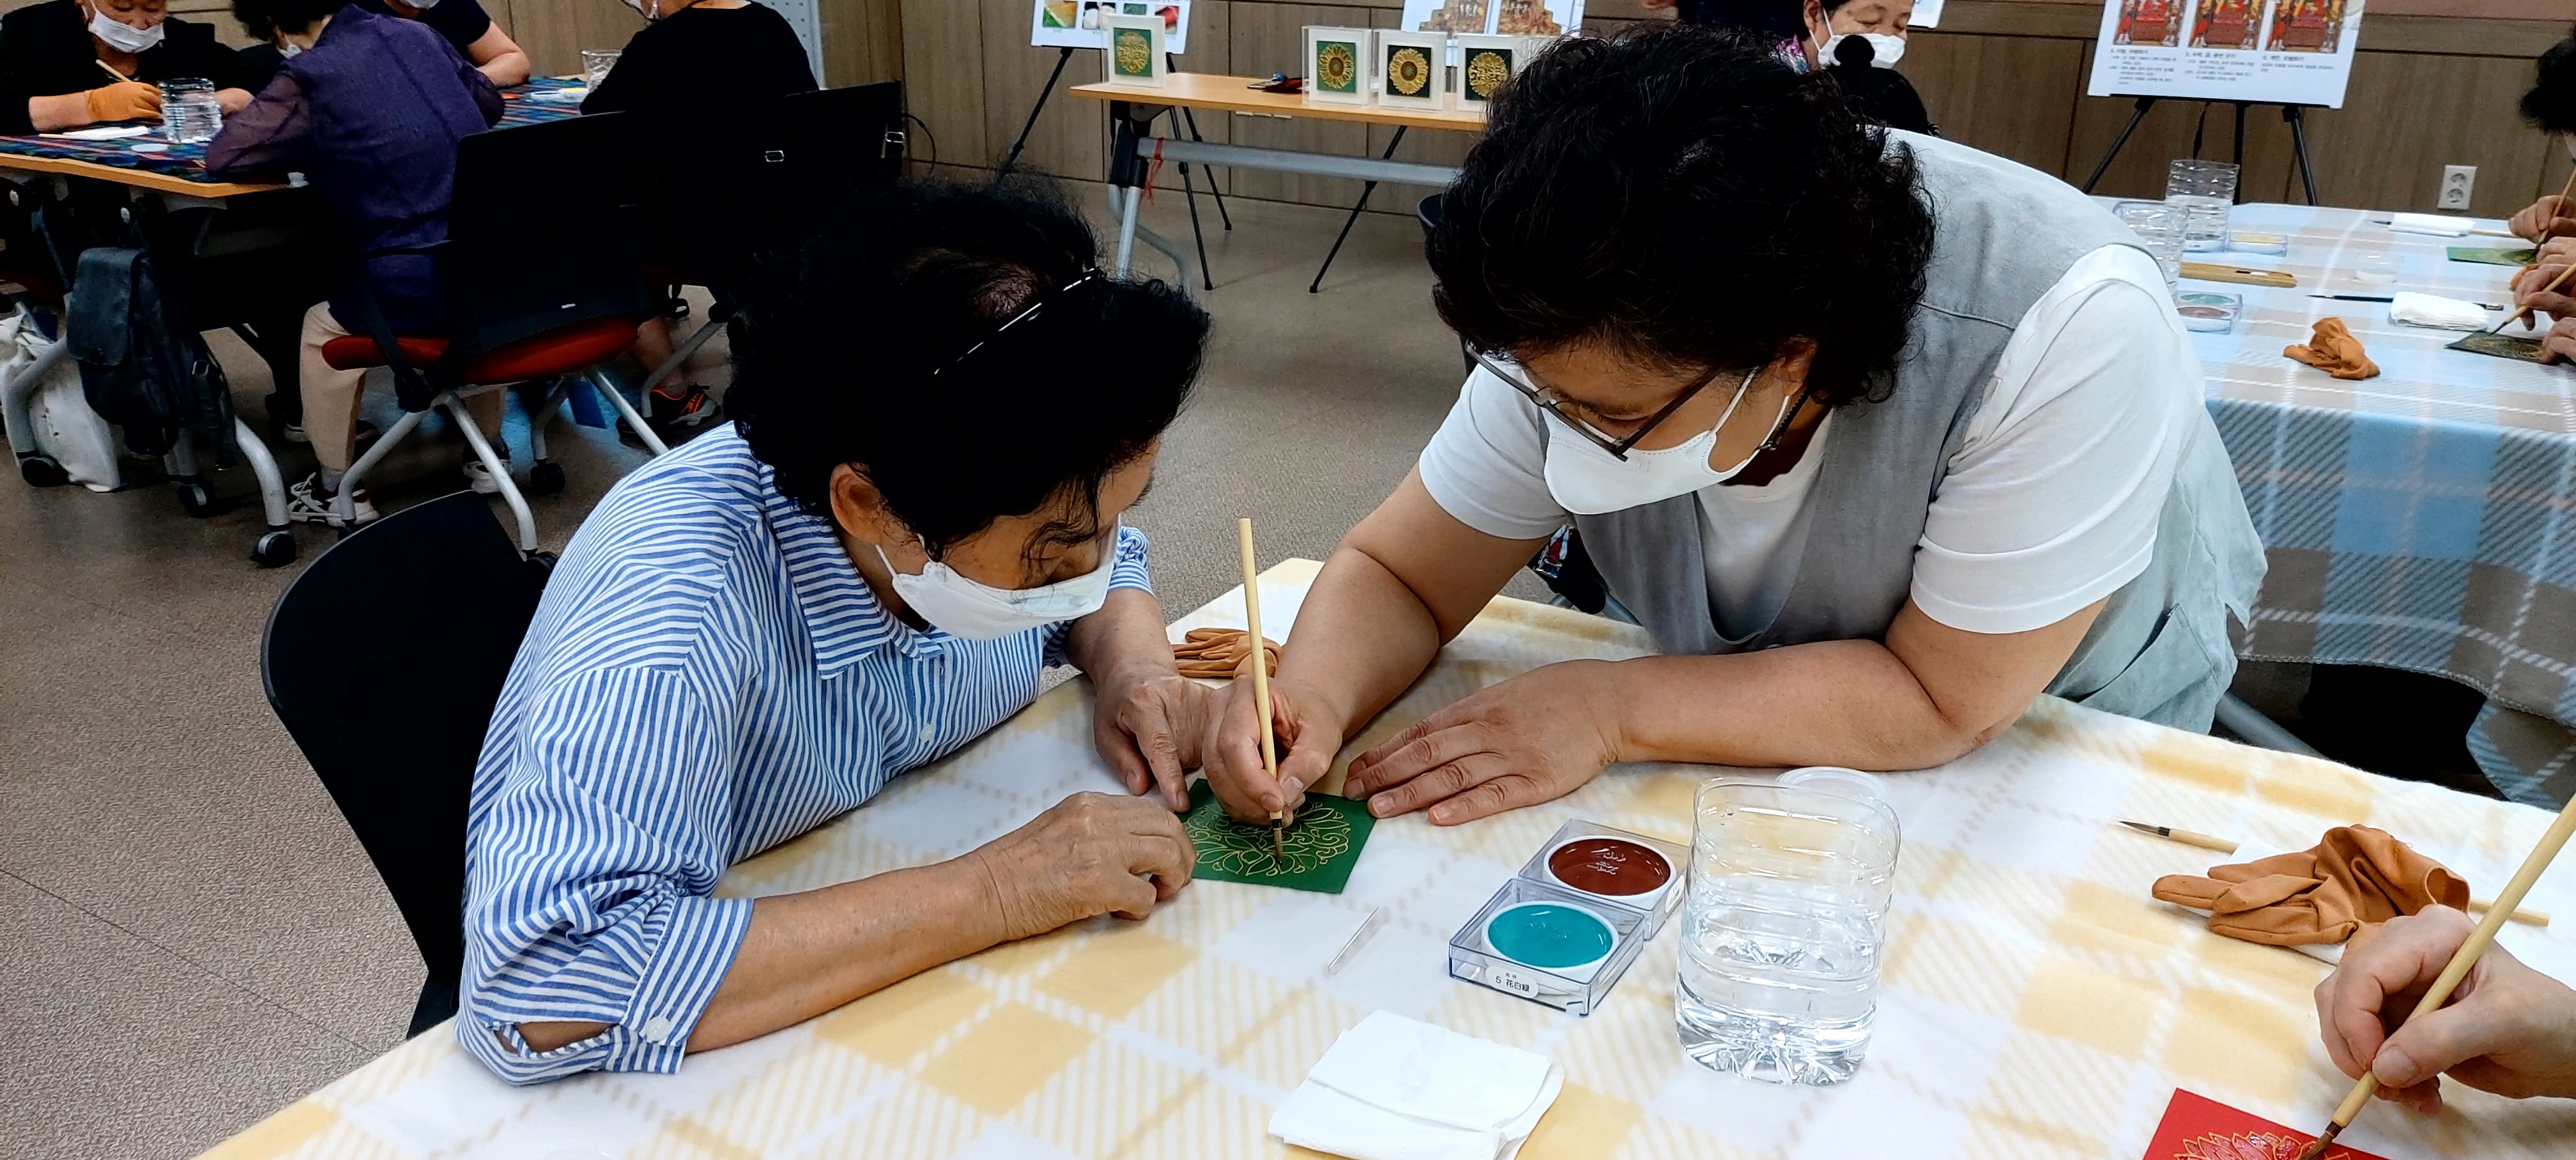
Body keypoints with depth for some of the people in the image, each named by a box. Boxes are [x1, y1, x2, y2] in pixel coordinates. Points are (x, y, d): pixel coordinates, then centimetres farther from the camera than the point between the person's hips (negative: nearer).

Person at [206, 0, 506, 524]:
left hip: (423, 287, -5)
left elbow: (224, 156, -4)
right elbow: (491, 103, 27)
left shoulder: (311, 76, -5)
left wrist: (309, 146, 13)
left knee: (323, 326, 23)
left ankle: (338, 490, 30)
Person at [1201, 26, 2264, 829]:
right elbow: (1399, 574, -14)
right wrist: (1315, 699, -34)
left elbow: (1944, 699, -28)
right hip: (1755, 722, 5)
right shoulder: (1595, 336, -25)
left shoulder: (2060, 331, -36)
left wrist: (1612, 709, -32)